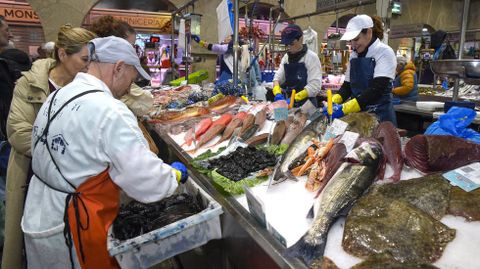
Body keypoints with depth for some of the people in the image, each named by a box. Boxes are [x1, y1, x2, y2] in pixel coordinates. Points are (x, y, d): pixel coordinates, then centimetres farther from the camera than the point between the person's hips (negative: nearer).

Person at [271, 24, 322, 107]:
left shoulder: (312, 57, -11)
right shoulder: (286, 57, 6)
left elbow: (315, 86, -18)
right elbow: (277, 77, 5)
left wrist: (294, 98, -27)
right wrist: (278, 93, -16)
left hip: (307, 105, -5)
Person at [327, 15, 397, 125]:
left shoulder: (384, 52, -10)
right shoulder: (354, 55, 8)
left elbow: (377, 89, -21)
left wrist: (344, 108, -29)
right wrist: (333, 102, -10)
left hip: (379, 114, -5)